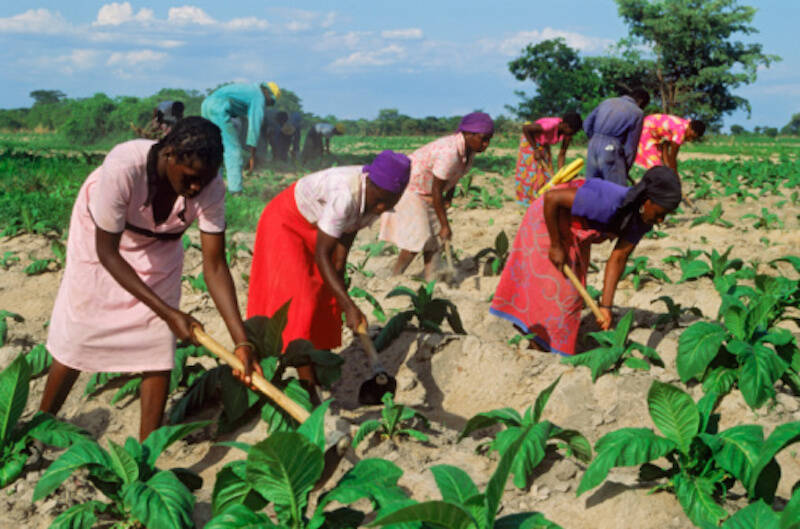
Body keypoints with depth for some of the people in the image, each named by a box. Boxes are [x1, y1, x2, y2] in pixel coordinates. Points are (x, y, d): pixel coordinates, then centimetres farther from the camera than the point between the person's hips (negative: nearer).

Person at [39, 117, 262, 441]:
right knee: (74, 340, 5)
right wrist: (167, 312, -32)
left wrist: (241, 341, -31)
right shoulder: (122, 167, -40)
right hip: (100, 241, -2)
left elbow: (214, 266, -24)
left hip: (158, 248, 2)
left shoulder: (210, 187, -30)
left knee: (158, 345, -5)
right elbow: (107, 251, -30)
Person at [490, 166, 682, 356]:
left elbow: (618, 258, -18)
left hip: (575, 233, 8)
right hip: (548, 218, -8)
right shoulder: (609, 201, -41)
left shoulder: (642, 219, -19)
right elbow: (551, 197, -37)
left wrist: (605, 306, -23)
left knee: (572, 289, 13)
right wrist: (555, 246, -30)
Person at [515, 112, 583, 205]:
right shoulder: (551, 125, -40)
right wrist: (535, 149, -27)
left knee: (546, 171, 5)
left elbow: (562, 154, -12)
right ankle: (528, 199, 3)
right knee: (531, 170, -5)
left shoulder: (567, 133, -21)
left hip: (543, 144, 6)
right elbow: (525, 128, -34)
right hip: (530, 139, -6)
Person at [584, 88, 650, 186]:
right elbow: (631, 145, 1)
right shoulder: (637, 113, 2)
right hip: (611, 149, -6)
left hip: (593, 145, 6)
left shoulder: (607, 102, 17)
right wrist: (626, 170, 9)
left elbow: (587, 124, 18)